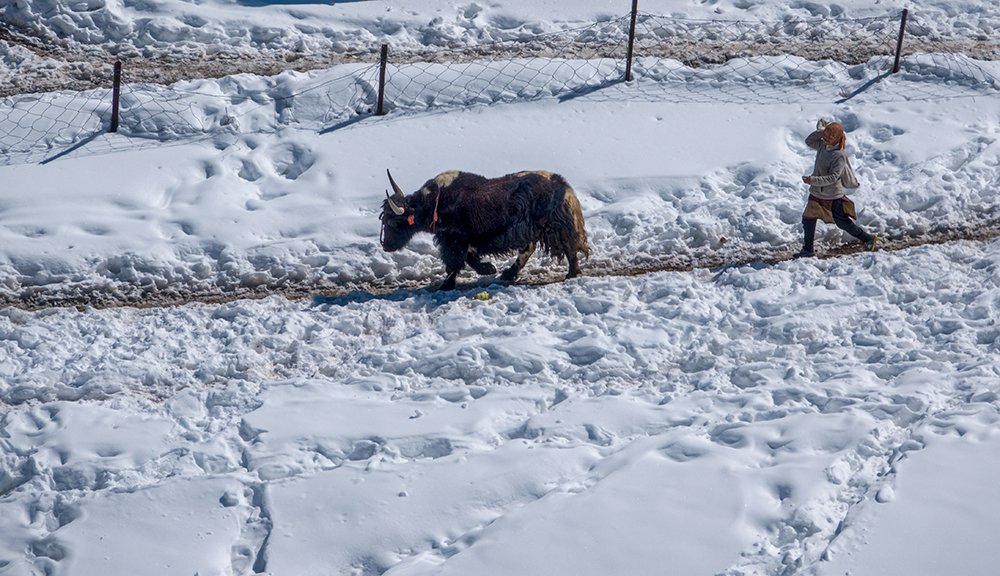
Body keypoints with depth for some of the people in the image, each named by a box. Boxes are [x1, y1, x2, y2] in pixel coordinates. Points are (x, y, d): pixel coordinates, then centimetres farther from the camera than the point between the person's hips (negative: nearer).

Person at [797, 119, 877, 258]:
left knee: (843, 223, 4)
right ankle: (807, 250, 22)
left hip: (833, 198, -7)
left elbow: (833, 177, -29)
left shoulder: (839, 155, -23)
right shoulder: (823, 146, 0)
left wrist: (813, 180, -37)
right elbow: (809, 141, 18)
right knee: (808, 220, 9)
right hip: (817, 195, 7)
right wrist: (820, 131, 0)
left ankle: (868, 238, 23)